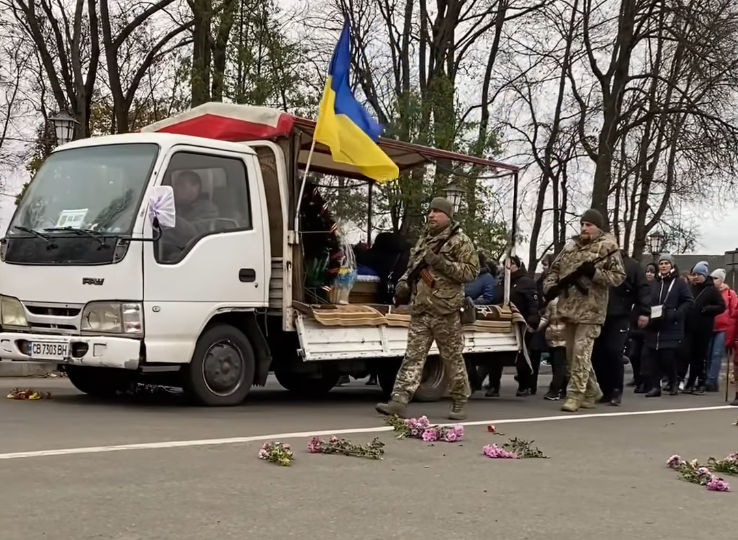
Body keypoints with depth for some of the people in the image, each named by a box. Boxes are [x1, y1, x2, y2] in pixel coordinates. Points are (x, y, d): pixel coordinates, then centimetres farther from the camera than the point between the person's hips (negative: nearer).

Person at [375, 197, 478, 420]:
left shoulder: (460, 241, -1)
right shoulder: (424, 241, 20)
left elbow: (471, 270, -10)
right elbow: (412, 267, 29)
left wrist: (442, 263, -17)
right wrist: (403, 284, 10)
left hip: (445, 311, -5)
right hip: (420, 310, 6)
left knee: (452, 358, 4)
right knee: (413, 356, -1)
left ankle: (459, 404, 16)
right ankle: (399, 401, -7)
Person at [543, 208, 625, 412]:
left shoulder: (608, 248, -4)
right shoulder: (571, 246, 14)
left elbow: (618, 276, -8)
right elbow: (555, 269, 19)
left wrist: (595, 273, -21)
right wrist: (550, 287, 0)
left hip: (590, 310, -7)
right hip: (568, 308, 7)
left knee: (581, 353, -10)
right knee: (572, 355, 13)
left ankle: (575, 395, -5)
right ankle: (591, 392, 27)